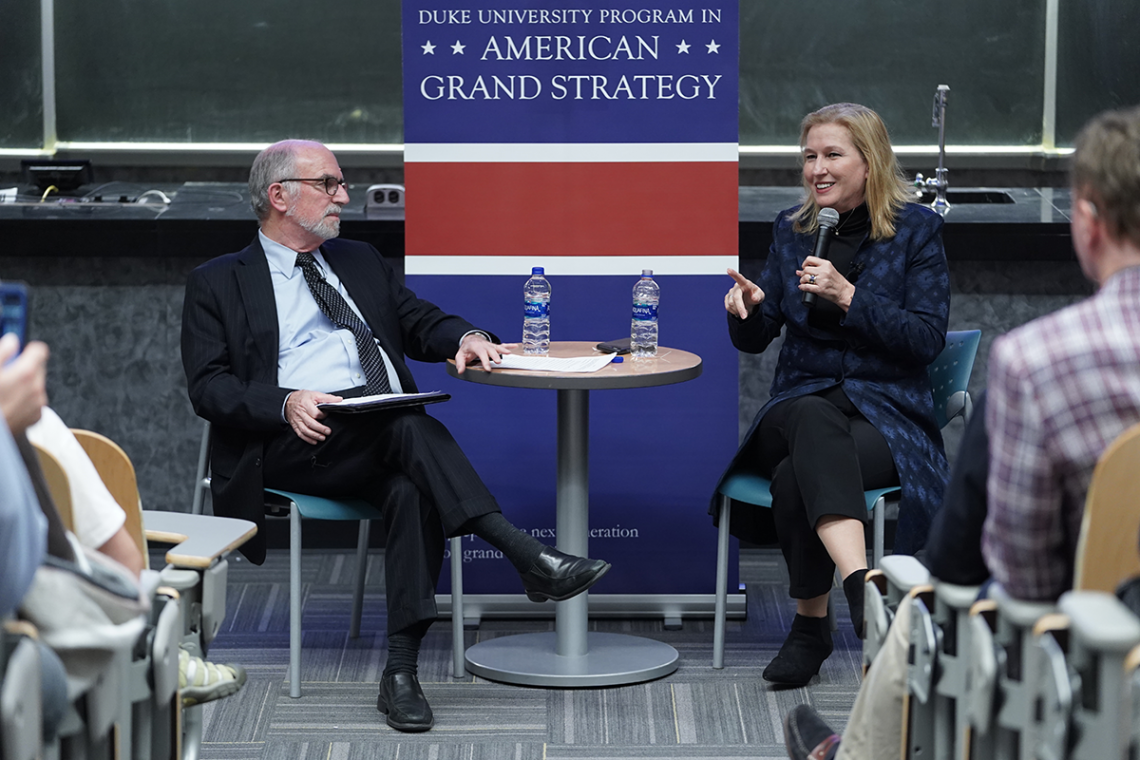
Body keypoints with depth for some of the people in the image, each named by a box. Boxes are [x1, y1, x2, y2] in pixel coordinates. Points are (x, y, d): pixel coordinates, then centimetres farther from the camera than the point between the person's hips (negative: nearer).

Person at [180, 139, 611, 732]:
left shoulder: (360, 262, 29)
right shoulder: (217, 283, 13)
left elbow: (420, 321, 27)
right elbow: (208, 388, 2)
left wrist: (465, 337, 1)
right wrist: (286, 403, -17)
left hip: (384, 444, 4)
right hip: (292, 446, -4)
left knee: (414, 490, -33)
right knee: (405, 423, -34)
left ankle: (400, 673, -36)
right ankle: (530, 559, -44)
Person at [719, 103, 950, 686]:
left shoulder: (916, 231, 3)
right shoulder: (790, 230, 13)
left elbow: (927, 339, -7)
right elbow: (756, 340, 14)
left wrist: (849, 297, -18)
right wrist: (747, 308, -10)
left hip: (885, 413, -2)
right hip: (800, 403, 3)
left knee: (798, 477, -35)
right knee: (815, 421, -38)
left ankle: (811, 624, -26)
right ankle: (860, 585, -50)